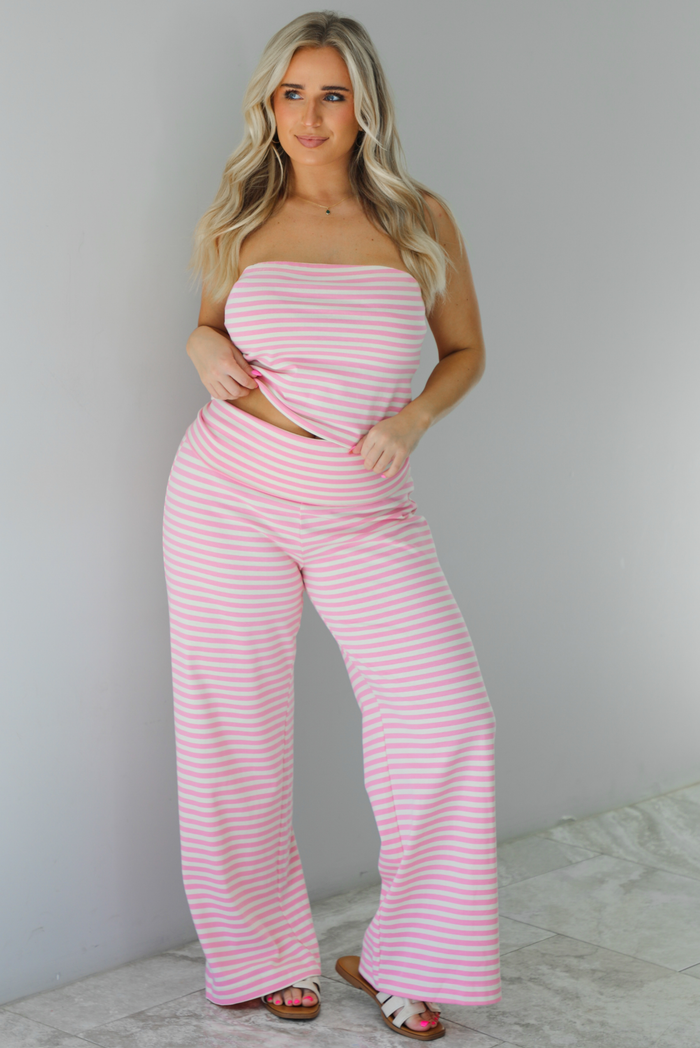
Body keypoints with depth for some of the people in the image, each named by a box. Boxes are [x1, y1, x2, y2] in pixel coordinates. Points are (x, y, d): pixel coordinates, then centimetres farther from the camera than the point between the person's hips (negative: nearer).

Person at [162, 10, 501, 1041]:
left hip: (367, 512, 0)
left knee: (445, 720, -7)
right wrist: (208, 354, -5)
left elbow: (466, 351, 10)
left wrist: (414, 418, -9)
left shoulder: (421, 220, 1)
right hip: (229, 500, 0)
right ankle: (263, 957, 24)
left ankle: (405, 958, 13)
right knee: (236, 734, 4)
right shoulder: (238, 220, 3)